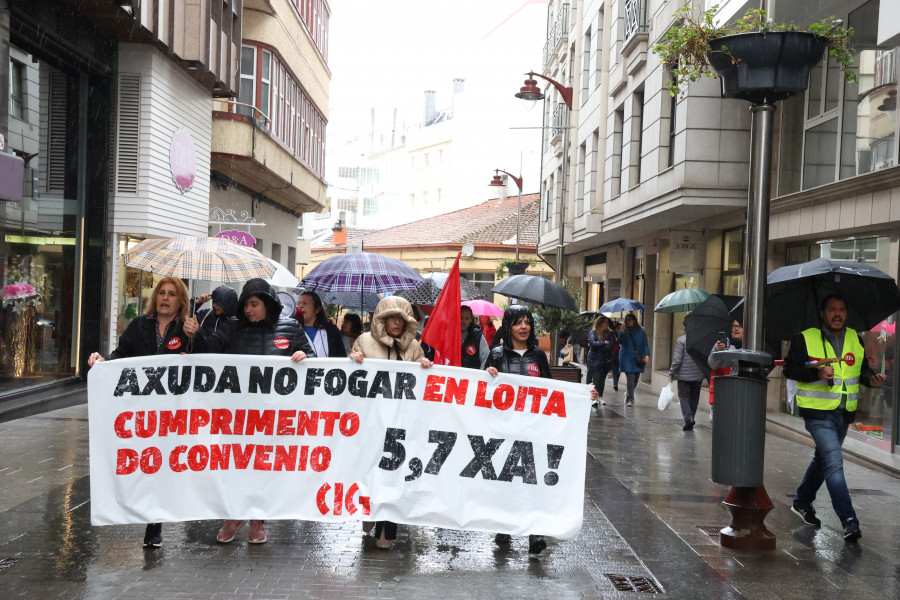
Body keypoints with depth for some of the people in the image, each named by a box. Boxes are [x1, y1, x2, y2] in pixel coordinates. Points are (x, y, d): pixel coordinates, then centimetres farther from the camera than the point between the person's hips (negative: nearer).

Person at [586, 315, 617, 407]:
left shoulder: (610, 333, 7)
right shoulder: (592, 332, -2)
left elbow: (612, 346, -6)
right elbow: (592, 343, -18)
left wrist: (597, 346, -11)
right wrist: (604, 342, -15)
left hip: (606, 360, 4)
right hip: (595, 360, -3)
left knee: (602, 379, 9)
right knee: (596, 379, -9)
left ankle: (600, 397, 20)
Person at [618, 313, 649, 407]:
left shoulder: (640, 332, 7)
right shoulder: (624, 331, 3)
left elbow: (645, 344, 6)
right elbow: (621, 342, -8)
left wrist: (647, 354, -8)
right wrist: (622, 332, -21)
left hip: (638, 360, 2)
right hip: (627, 359, -2)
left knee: (636, 379, 6)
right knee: (630, 379, -11)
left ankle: (628, 395, 30)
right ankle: (630, 399, -4)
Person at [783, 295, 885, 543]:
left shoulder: (856, 340, 9)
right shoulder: (805, 339, -7)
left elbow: (862, 369, 16)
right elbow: (790, 368, -9)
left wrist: (872, 379, -7)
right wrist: (817, 373, -24)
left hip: (844, 413, 6)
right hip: (818, 413, -6)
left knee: (823, 459, 19)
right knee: (833, 462, -14)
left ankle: (802, 502, 38)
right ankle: (849, 521, -14)